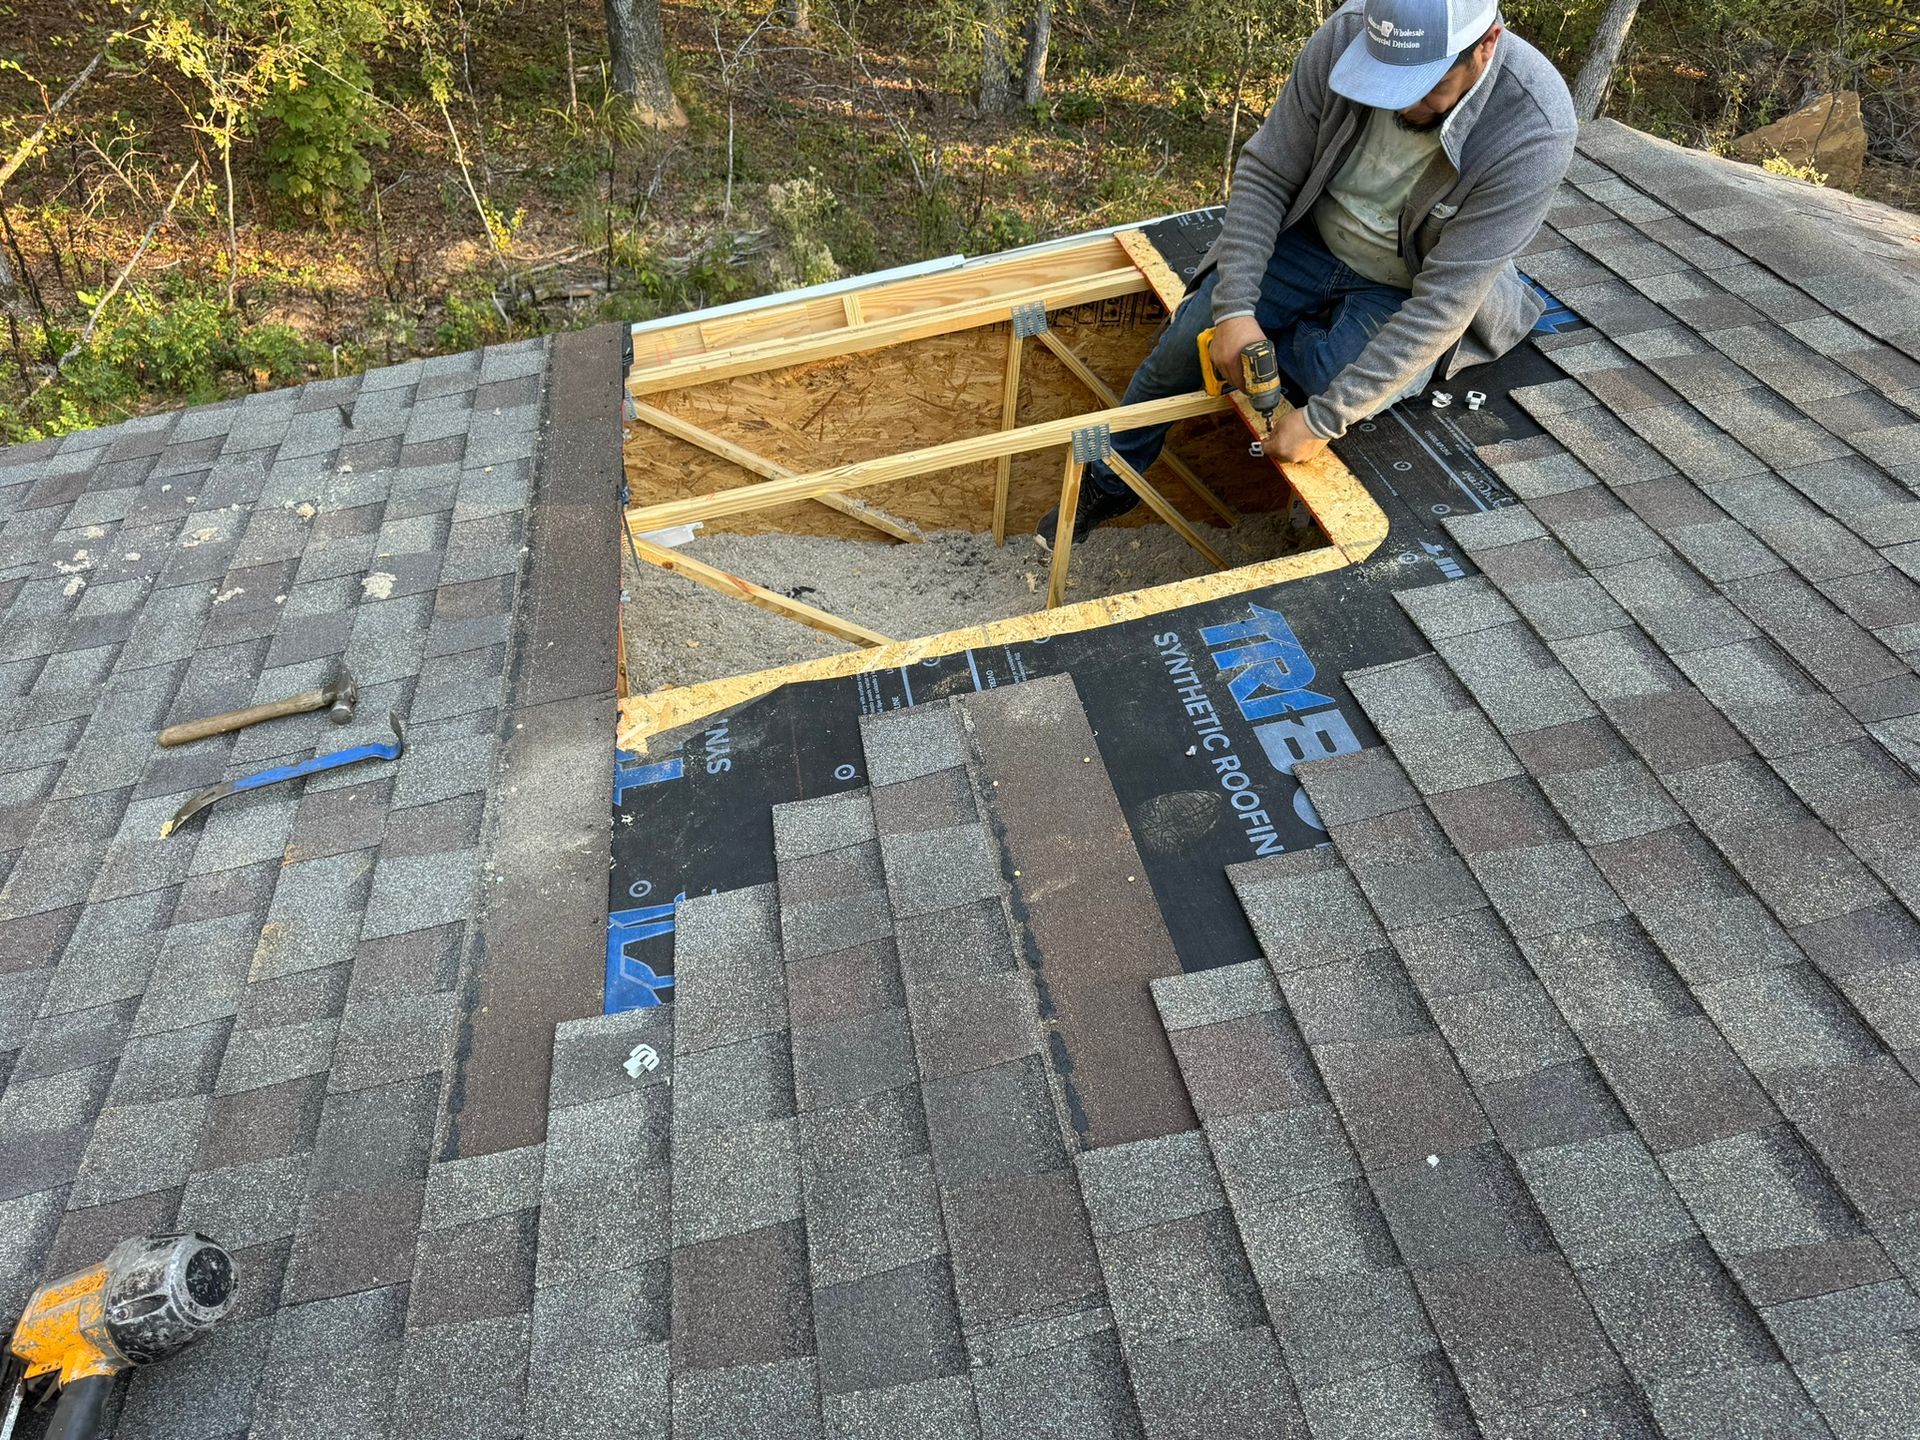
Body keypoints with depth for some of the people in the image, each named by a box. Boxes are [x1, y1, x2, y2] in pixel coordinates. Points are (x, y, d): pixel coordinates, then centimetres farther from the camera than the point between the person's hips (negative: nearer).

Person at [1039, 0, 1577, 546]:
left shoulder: (1532, 132, -31)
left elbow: (1444, 301, -31)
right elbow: (1265, 173, -14)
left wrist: (1327, 418, -35)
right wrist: (1235, 306, -26)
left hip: (1408, 292, -2)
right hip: (1312, 237, 3)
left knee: (1337, 394, -28)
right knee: (1189, 338, -14)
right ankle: (1109, 483, 9)